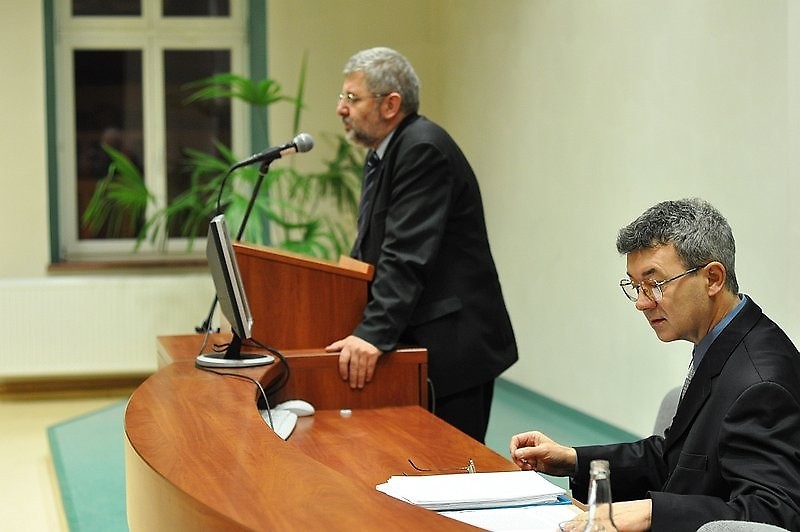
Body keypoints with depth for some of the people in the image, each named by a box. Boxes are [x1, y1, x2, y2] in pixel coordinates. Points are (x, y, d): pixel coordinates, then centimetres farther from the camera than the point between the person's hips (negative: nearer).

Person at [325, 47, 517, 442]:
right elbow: (371, 251, 18)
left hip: (452, 347, -10)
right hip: (417, 344, 10)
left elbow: (407, 257, -26)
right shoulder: (384, 153, 15)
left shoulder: (423, 150, -16)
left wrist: (373, 333, -32)